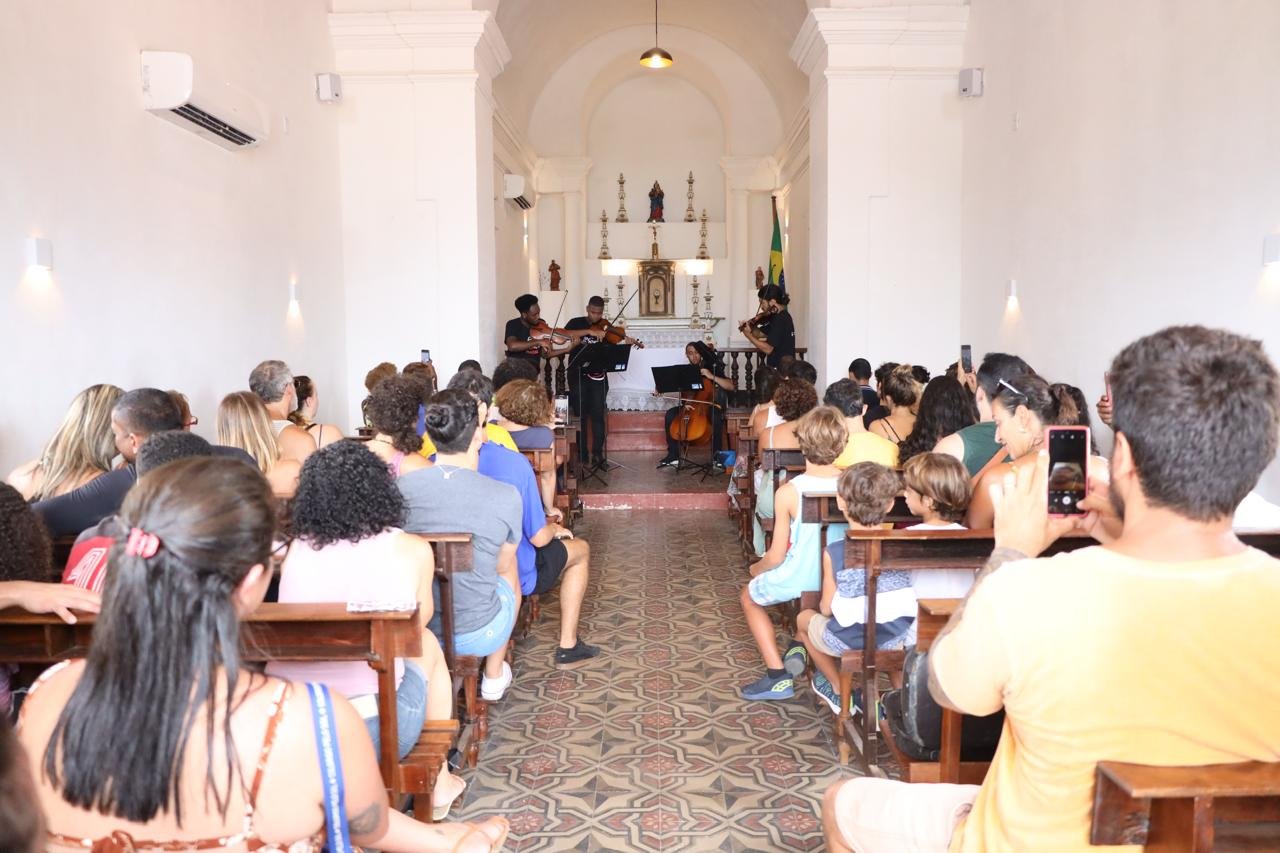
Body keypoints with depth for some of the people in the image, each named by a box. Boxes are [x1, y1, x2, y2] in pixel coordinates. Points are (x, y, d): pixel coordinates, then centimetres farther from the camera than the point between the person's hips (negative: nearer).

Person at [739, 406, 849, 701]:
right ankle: (799, 645, 27)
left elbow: (777, 556, -15)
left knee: (750, 595, 26)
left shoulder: (788, 492, -23)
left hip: (795, 581, -4)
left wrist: (758, 567, 7)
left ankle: (777, 675, 19)